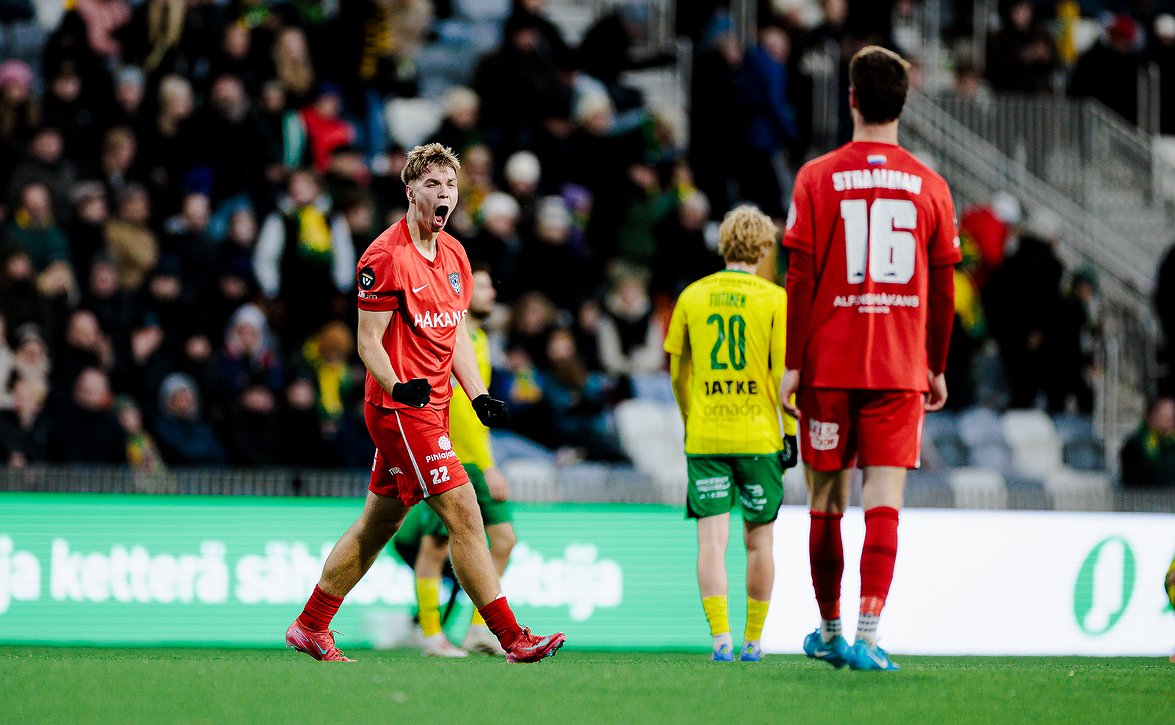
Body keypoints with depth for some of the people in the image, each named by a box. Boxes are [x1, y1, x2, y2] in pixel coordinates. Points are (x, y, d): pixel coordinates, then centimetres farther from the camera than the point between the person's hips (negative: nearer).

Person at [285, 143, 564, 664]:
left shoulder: (453, 254, 13)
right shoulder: (386, 256, -13)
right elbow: (368, 342, -13)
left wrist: (480, 396, 8)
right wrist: (398, 387, -29)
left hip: (431, 408, 9)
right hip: (400, 409, -9)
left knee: (377, 525, 14)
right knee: (463, 514, -12)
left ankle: (309, 628, 23)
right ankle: (513, 639, -11)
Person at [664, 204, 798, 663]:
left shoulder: (692, 297, 5)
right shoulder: (774, 299, -3)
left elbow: (678, 371, 11)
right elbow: (783, 371, -6)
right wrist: (791, 431, 1)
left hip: (704, 437, 1)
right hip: (758, 435, -1)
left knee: (712, 541, -3)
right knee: (758, 541, 11)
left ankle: (720, 637, -16)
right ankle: (752, 640, 15)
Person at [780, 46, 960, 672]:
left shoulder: (817, 179, -2)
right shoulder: (929, 187, 3)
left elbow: (801, 279, -5)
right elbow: (943, 289, 6)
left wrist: (791, 365, -2)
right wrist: (937, 368, 16)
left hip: (829, 364, 0)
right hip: (901, 369, 0)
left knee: (825, 502, 11)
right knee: (884, 499, -4)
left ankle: (830, 632, 23)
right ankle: (867, 636, -17)